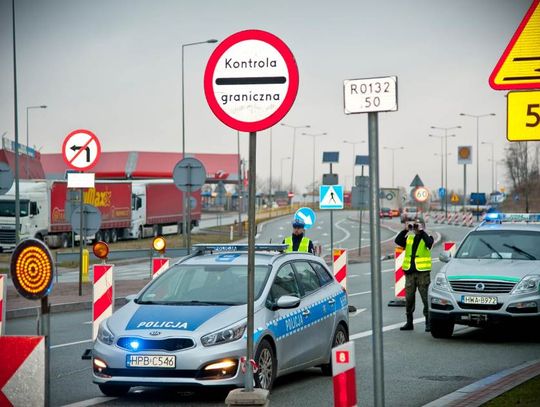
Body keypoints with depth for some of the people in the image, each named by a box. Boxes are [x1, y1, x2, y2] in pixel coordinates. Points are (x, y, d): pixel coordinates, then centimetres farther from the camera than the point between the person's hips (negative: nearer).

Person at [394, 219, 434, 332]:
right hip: (410, 272, 5)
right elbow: (397, 241, -1)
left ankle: (428, 323, 0)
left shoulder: (426, 237, 2)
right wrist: (405, 230, -5)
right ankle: (409, 323, 16)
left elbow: (429, 243, -21)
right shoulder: (409, 238, 14)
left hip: (423, 272, -4)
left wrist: (421, 231, -16)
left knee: (426, 298, -4)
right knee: (409, 298, 8)